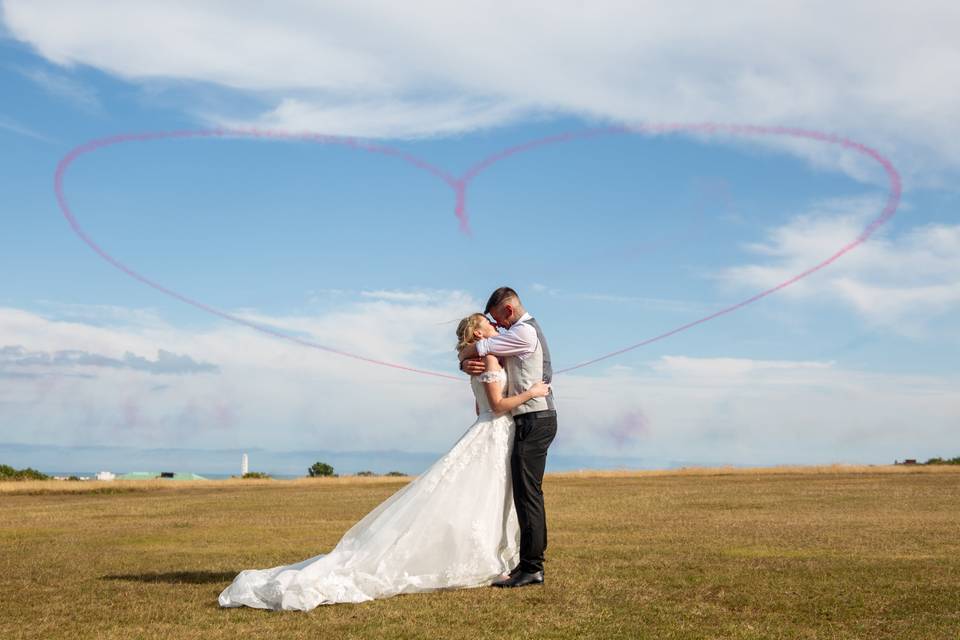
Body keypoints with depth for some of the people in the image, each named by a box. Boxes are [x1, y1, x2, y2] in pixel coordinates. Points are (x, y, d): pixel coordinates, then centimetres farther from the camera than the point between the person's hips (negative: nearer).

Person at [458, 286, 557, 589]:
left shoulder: (524, 332, -13)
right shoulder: (525, 332, 21)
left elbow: (478, 348, -11)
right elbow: (484, 355, 14)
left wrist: (463, 355, 11)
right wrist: (468, 363, -8)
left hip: (534, 420, -11)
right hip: (536, 420, 11)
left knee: (526, 493, -11)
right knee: (528, 493, 13)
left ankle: (531, 569, -10)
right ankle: (531, 563, 19)